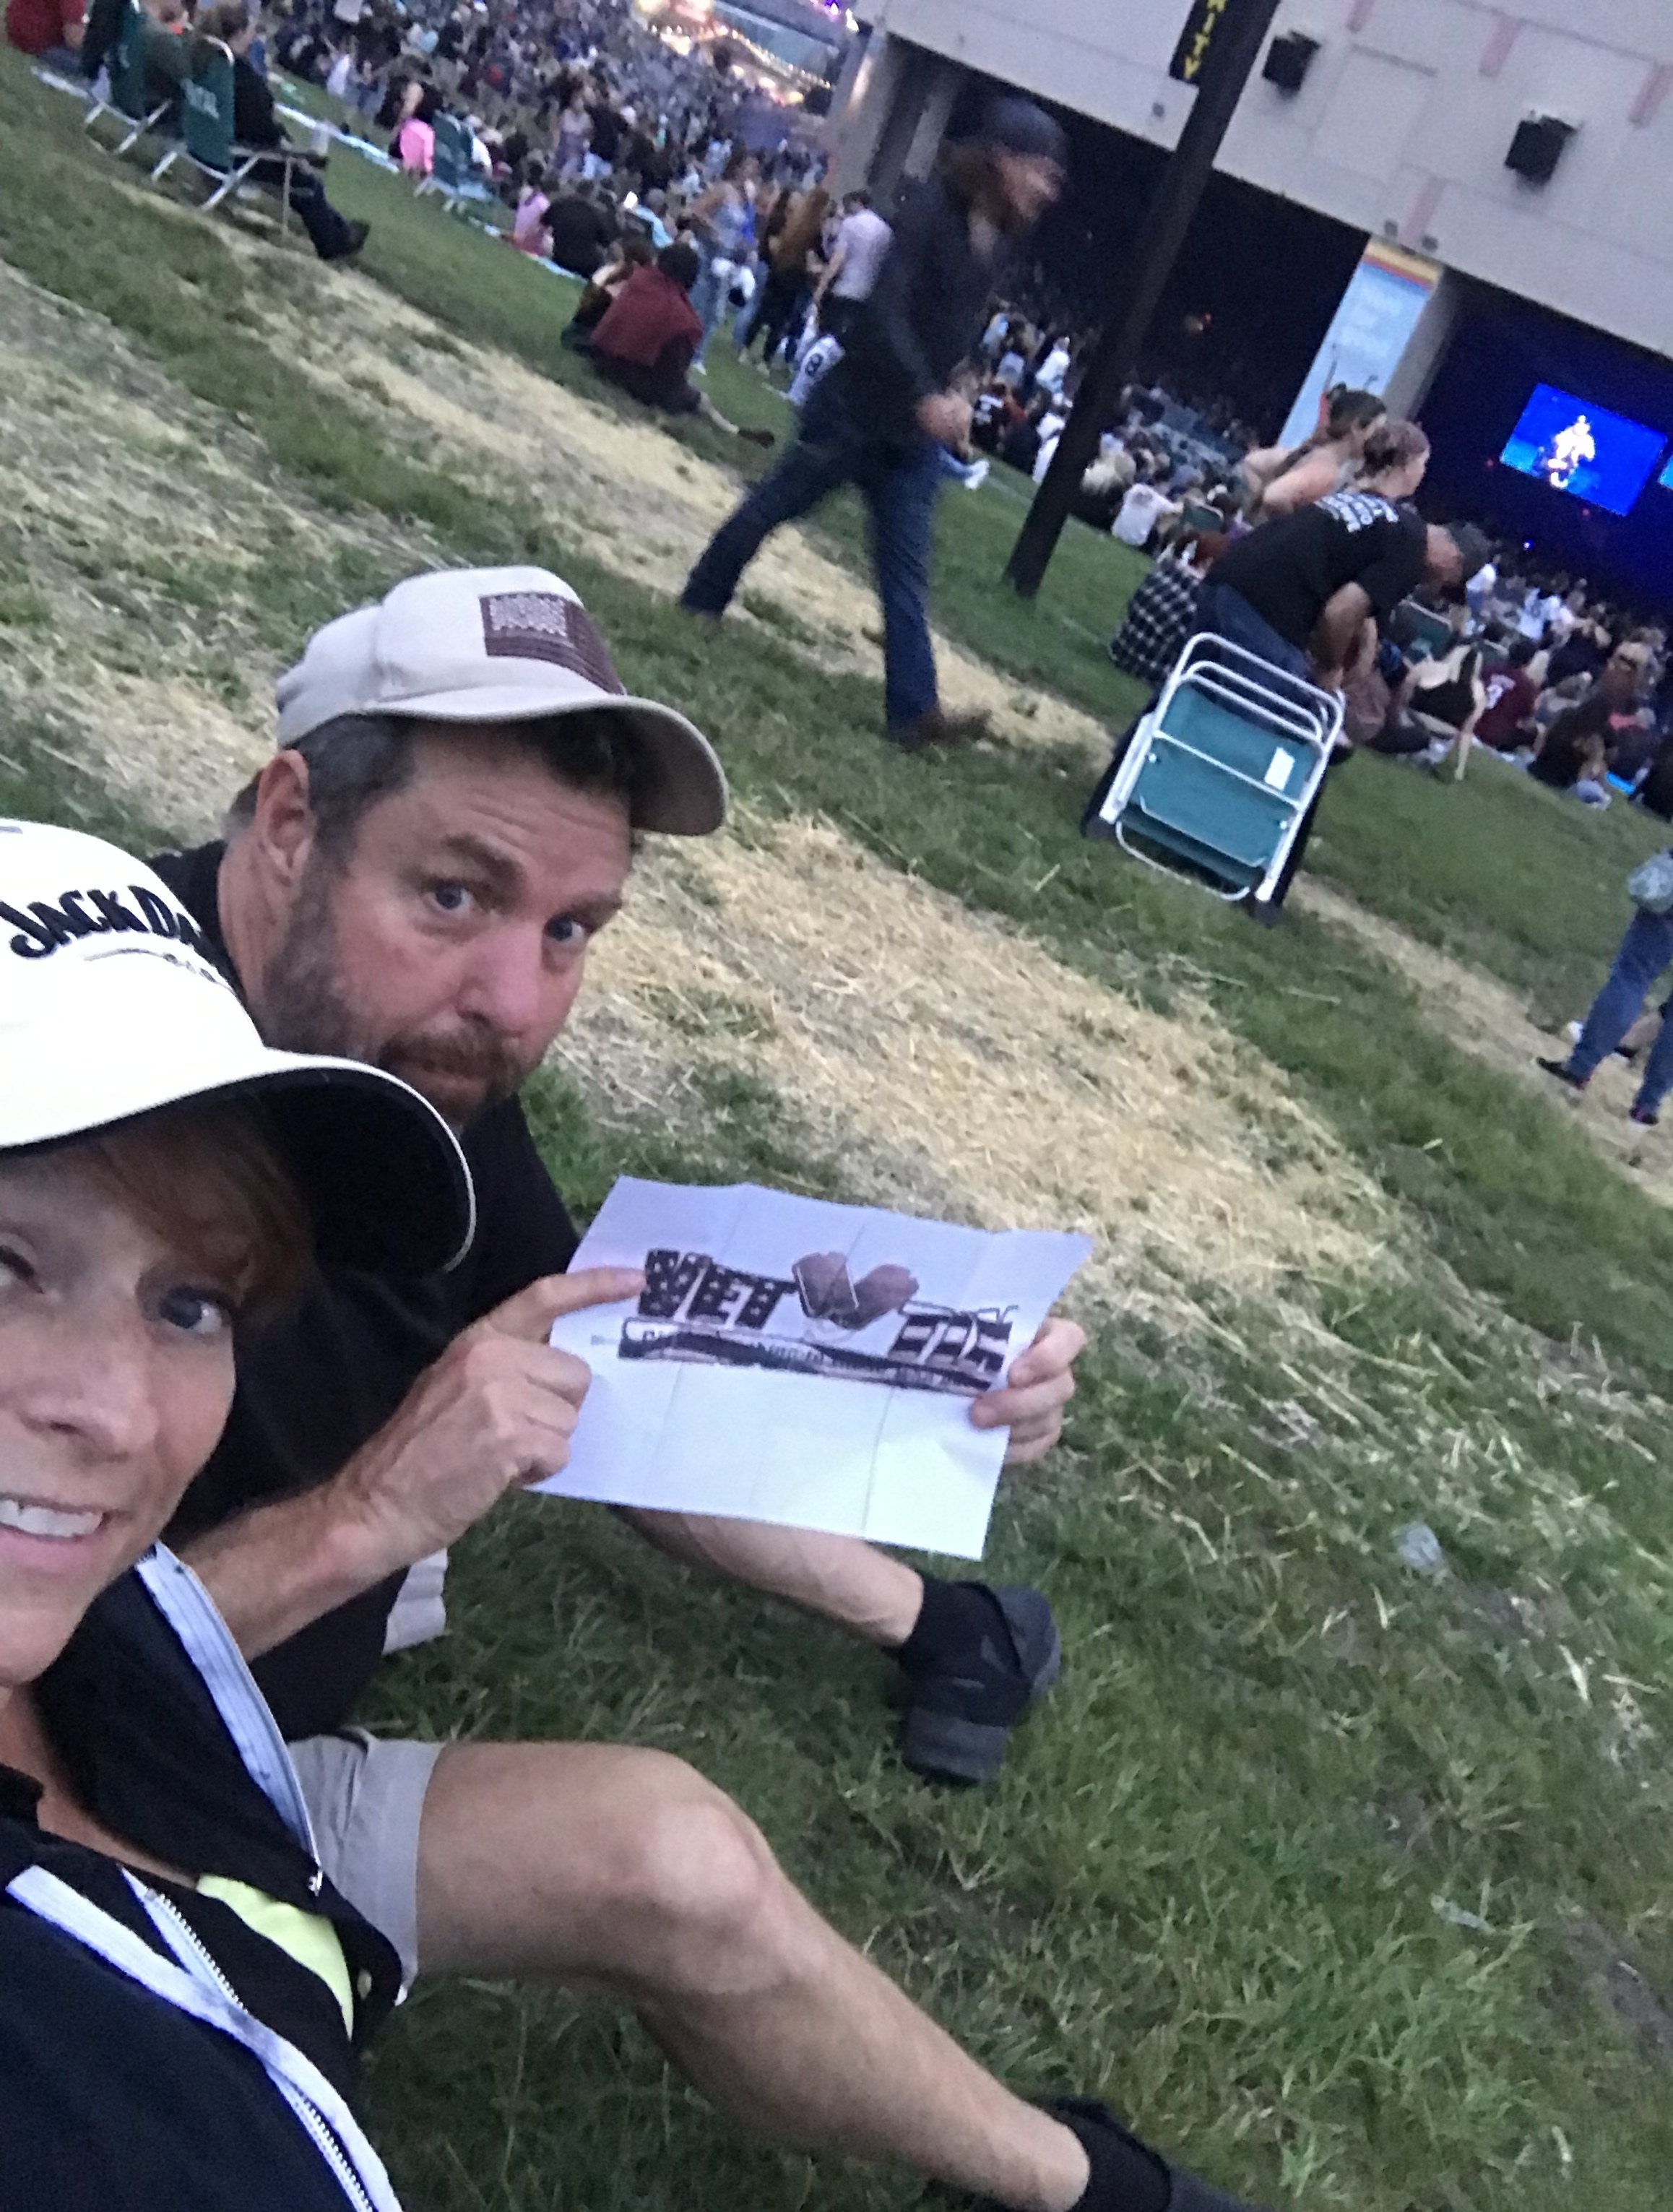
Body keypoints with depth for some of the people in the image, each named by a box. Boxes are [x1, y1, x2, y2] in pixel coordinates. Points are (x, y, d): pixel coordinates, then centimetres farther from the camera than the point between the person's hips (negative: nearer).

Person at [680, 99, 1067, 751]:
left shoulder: (996, 240, 6)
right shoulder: (932, 210, -16)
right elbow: (886, 308, -26)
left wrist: (953, 397, 4)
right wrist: (927, 396, -34)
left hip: (918, 429, 6)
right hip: (860, 405, -6)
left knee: (906, 570, 2)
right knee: (775, 504, 12)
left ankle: (913, 708, -1)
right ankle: (701, 600, 33)